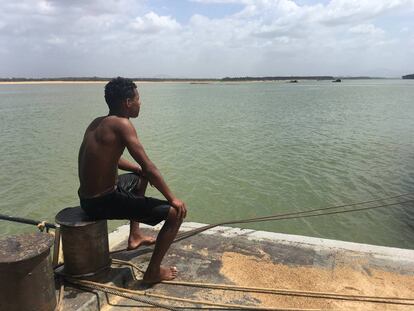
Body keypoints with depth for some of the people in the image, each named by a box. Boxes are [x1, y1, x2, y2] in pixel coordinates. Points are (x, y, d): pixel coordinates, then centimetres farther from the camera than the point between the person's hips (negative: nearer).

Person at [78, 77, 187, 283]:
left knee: (140, 178, 34)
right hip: (104, 202, -9)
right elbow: (149, 168, -20)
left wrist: (141, 171, 17)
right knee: (176, 213, -7)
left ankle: (134, 236, 41)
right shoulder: (121, 124, -18)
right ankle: (153, 271, 5)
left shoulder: (97, 123, 8)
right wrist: (172, 199, -11)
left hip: (87, 198, 10)